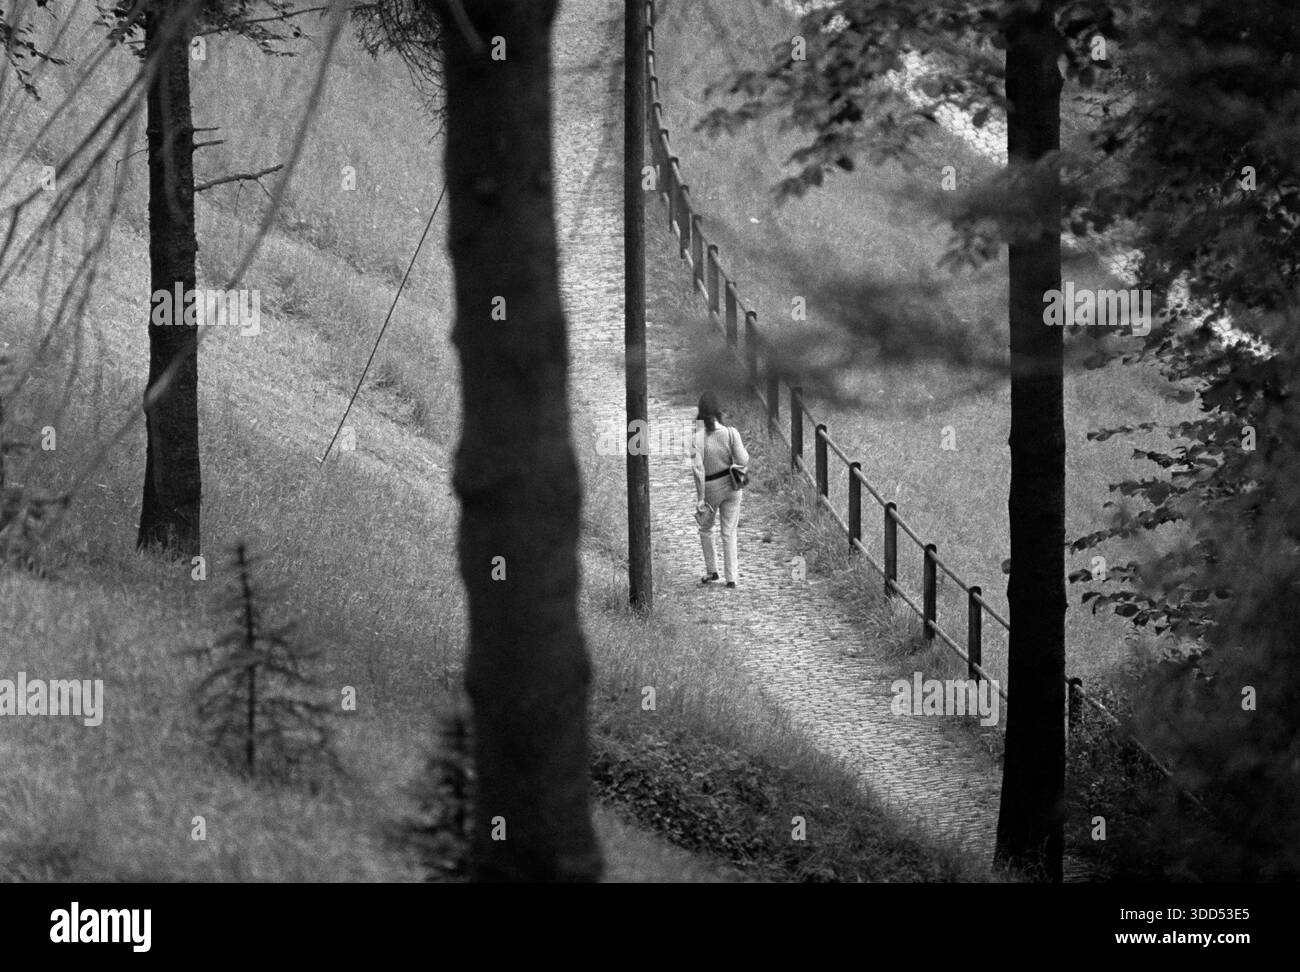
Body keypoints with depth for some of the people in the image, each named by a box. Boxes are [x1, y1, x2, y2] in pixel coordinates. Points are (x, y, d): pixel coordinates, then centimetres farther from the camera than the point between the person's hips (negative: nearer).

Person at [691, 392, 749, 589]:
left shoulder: (697, 438, -19)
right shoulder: (731, 434, -14)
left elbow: (698, 469, -21)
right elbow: (743, 461, -12)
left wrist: (700, 497, -17)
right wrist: (742, 449, 10)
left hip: (710, 488, -2)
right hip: (731, 486, 2)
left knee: (705, 529, 23)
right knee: (729, 533, 11)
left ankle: (711, 571, 26)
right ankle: (731, 577, 9)